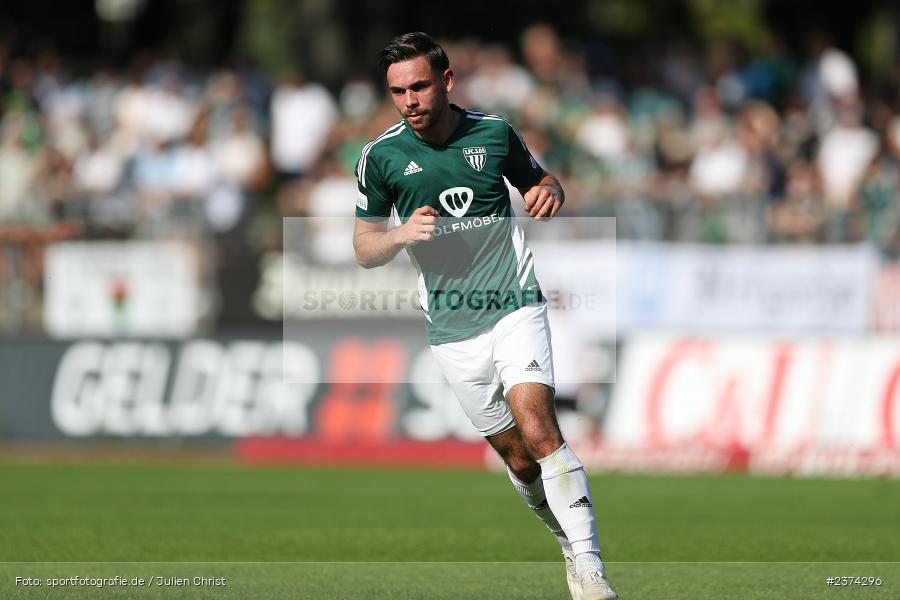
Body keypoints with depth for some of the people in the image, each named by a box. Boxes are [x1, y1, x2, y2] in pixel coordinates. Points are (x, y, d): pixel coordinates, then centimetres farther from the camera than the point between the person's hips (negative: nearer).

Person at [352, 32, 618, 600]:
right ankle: (572, 541, 27)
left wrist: (550, 194, -8)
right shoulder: (381, 156, -2)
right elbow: (364, 249, 5)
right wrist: (401, 235, -17)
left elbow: (541, 180, 17)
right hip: (451, 329, 2)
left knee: (537, 428, -21)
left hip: (515, 307, -2)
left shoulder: (495, 133, -1)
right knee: (515, 453, 5)